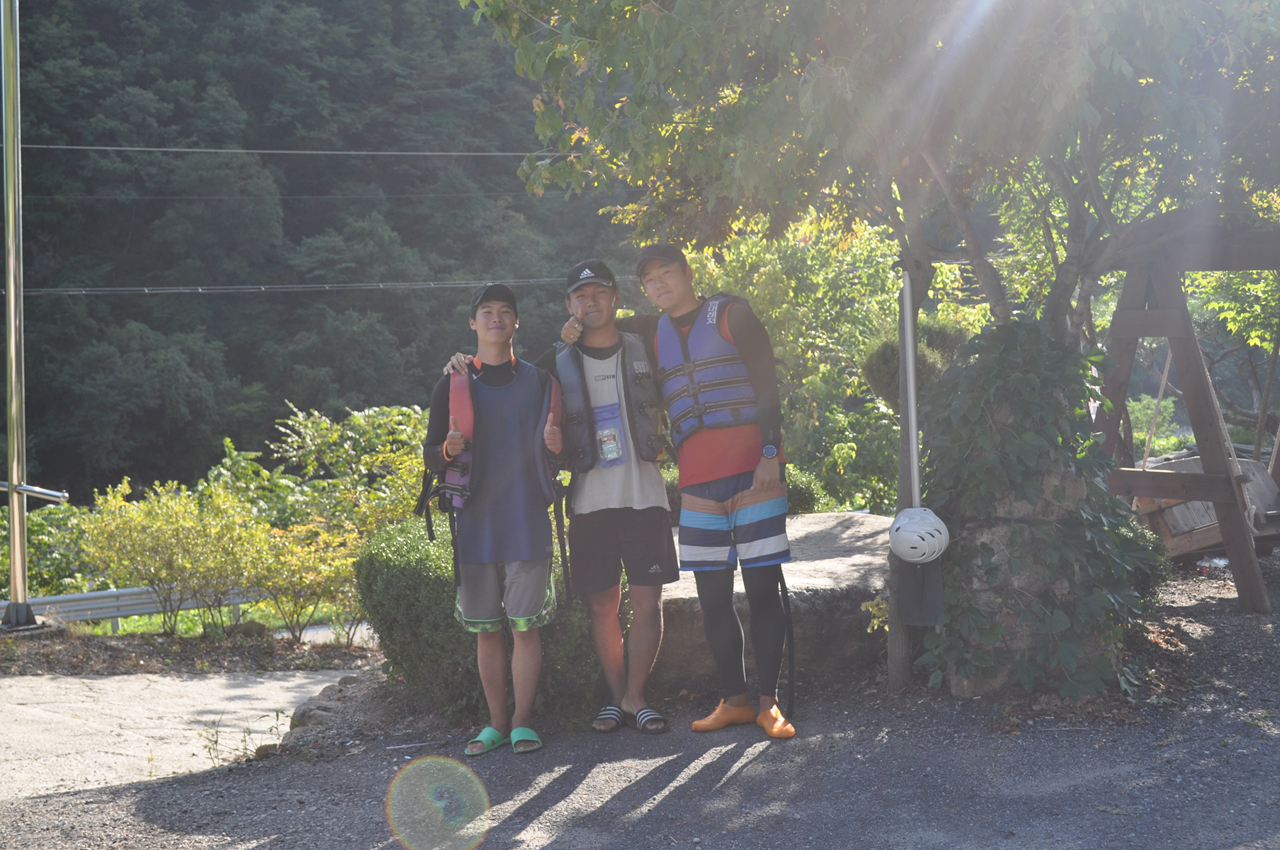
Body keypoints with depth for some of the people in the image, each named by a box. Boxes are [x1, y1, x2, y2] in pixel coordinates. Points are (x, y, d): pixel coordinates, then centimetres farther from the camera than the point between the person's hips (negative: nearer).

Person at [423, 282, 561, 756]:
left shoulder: (539, 383, 10)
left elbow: (560, 449, 15)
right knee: (486, 629, 5)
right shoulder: (452, 387, 8)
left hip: (528, 522, -1)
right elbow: (430, 457, 9)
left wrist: (556, 444, -8)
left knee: (524, 626, -2)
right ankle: (496, 722, 15)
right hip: (475, 522, 1)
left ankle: (522, 722, 6)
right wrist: (448, 450, -14)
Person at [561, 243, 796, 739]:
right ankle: (734, 701, 13)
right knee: (712, 595, 4)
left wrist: (770, 451, -11)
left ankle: (769, 704, 0)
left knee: (763, 588, -4)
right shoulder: (649, 334, 17)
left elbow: (767, 384, -1)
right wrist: (574, 332, 8)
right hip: (698, 481, 4)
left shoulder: (731, 314, 6)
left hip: (753, 469, -4)